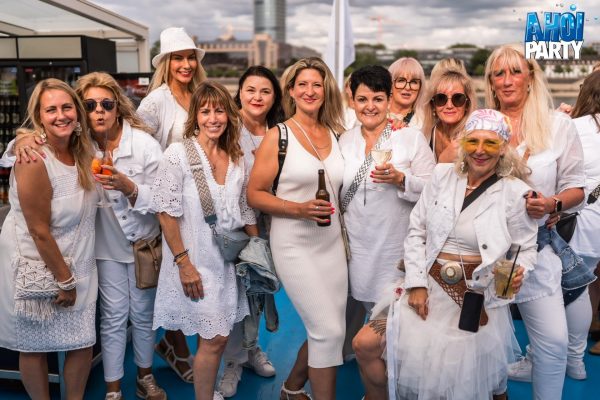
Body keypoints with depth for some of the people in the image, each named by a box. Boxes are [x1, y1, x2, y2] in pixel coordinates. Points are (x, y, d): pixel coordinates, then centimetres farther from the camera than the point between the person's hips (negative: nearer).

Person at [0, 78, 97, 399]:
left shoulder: (80, 150, -1)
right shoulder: (33, 160, -23)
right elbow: (39, 231, -20)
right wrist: (64, 281, -13)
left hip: (76, 264, 6)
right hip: (35, 266, -6)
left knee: (83, 342, 10)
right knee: (34, 346, 13)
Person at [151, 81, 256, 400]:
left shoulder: (237, 158, 5)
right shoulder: (178, 154, -11)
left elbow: (246, 211, 12)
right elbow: (166, 213, -13)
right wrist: (183, 262, -16)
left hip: (228, 261, 5)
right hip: (195, 262, -5)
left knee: (214, 338, 13)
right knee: (215, 338, -3)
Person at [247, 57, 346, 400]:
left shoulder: (334, 135, 8)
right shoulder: (278, 136, -5)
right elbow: (255, 194, -8)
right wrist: (298, 209, -20)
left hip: (332, 243, 6)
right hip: (294, 245, -5)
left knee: (329, 331, 11)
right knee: (328, 331, -9)